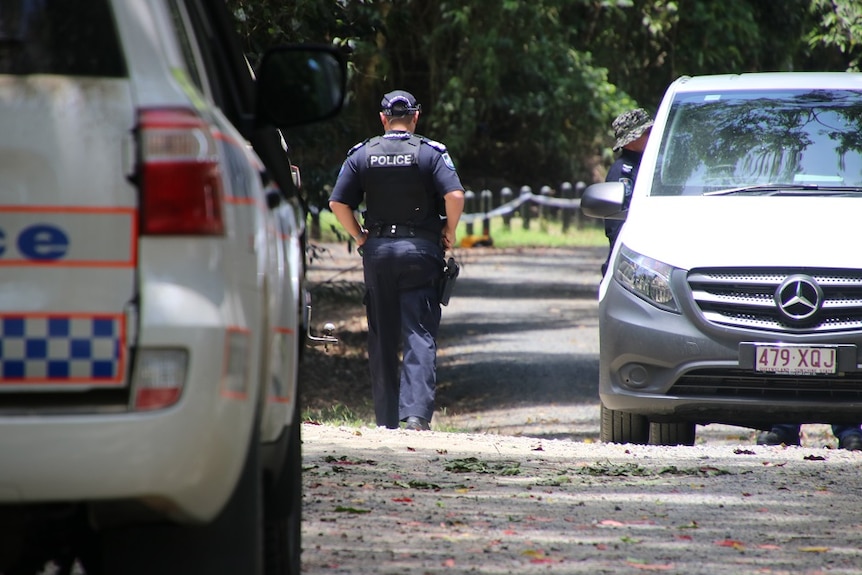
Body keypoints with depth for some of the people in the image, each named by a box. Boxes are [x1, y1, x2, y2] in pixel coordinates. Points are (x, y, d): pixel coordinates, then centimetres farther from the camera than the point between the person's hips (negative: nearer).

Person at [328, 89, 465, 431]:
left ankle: (386, 419, 11)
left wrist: (359, 237, 11)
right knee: (420, 335, -3)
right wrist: (449, 233, 0)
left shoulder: (362, 154, 4)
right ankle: (416, 411, -18)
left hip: (377, 250, 2)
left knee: (382, 338, 9)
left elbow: (338, 203, -1)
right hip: (420, 249, -2)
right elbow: (455, 195, -15)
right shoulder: (430, 153, -3)